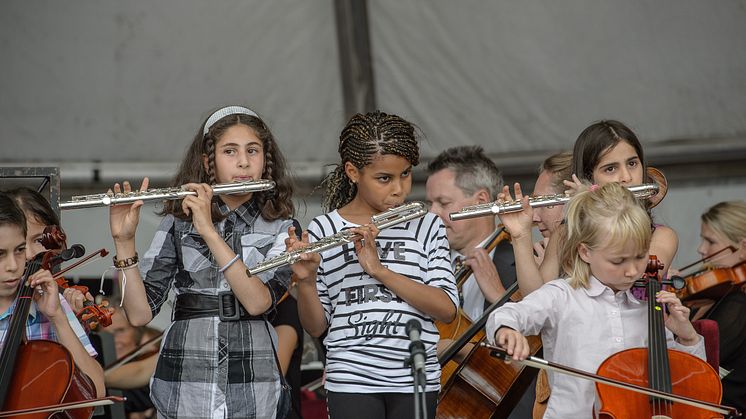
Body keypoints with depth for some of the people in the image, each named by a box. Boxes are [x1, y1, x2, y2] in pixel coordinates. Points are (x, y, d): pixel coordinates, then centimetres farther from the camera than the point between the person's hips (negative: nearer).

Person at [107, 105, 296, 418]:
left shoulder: (281, 228, 2)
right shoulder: (179, 221, 4)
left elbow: (258, 301, -16)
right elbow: (140, 313, -4)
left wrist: (208, 230, -20)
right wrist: (123, 241, -15)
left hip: (250, 392, 0)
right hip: (182, 386, 0)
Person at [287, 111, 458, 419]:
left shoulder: (426, 227, 4)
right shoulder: (323, 230, 1)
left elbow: (446, 310, -8)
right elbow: (316, 327, 4)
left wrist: (379, 269, -16)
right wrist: (305, 280, -16)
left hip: (416, 381, 1)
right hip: (352, 381, -1)